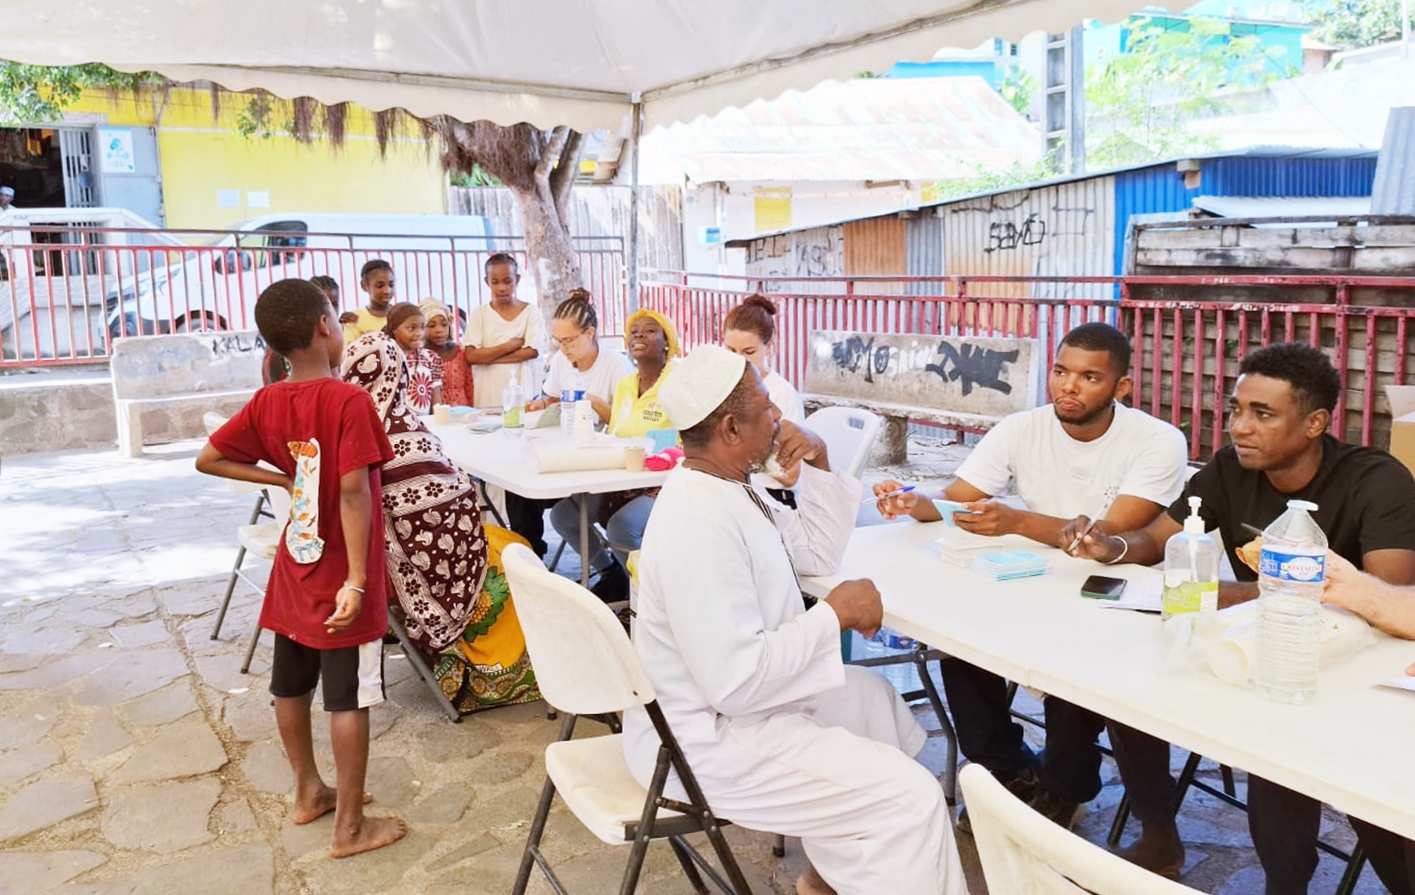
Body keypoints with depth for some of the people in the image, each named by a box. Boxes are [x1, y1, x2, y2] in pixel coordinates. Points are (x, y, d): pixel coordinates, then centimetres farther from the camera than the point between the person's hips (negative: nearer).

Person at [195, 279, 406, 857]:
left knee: (291, 685, 19)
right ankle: (350, 826, 13)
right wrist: (357, 581, -27)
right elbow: (353, 491, -27)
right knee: (348, 700, 3)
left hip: (294, 570, 7)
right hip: (339, 578, -7)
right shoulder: (349, 400, -20)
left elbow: (208, 459, 7)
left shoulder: (267, 402, 0)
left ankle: (308, 792, 38)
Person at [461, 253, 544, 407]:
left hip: (523, 390, 0)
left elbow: (533, 351, -9)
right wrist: (511, 345, -9)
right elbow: (471, 356, -5)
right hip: (489, 393, 0)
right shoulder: (479, 313, 4)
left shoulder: (531, 312, 3)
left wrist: (487, 356, -9)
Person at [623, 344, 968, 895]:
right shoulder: (700, 524, -29)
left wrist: (819, 466, 0)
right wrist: (836, 613, -21)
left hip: (727, 701, 11)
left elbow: (818, 553, 14)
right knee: (910, 797, -12)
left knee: (877, 702, 24)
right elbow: (738, 681, -31)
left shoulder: (725, 487, 3)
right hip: (708, 741, -11)